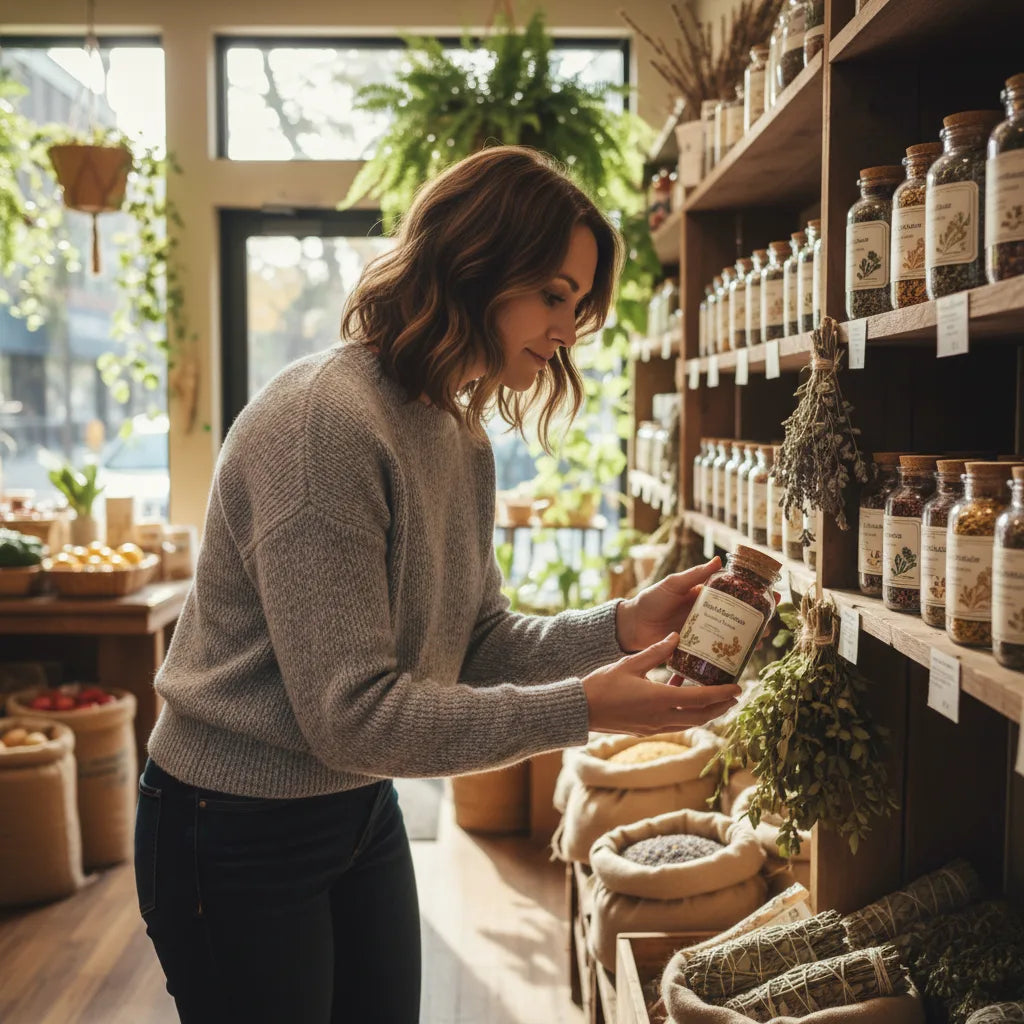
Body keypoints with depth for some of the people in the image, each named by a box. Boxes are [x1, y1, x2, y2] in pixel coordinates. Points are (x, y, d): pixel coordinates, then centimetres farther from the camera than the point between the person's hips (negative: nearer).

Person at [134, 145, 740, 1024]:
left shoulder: (461, 437, 3)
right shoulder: (324, 421, -26)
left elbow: (477, 644, 3)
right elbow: (350, 713, -27)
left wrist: (621, 628, -13)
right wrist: (580, 711, -27)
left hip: (362, 811, 8)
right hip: (237, 829, -8)